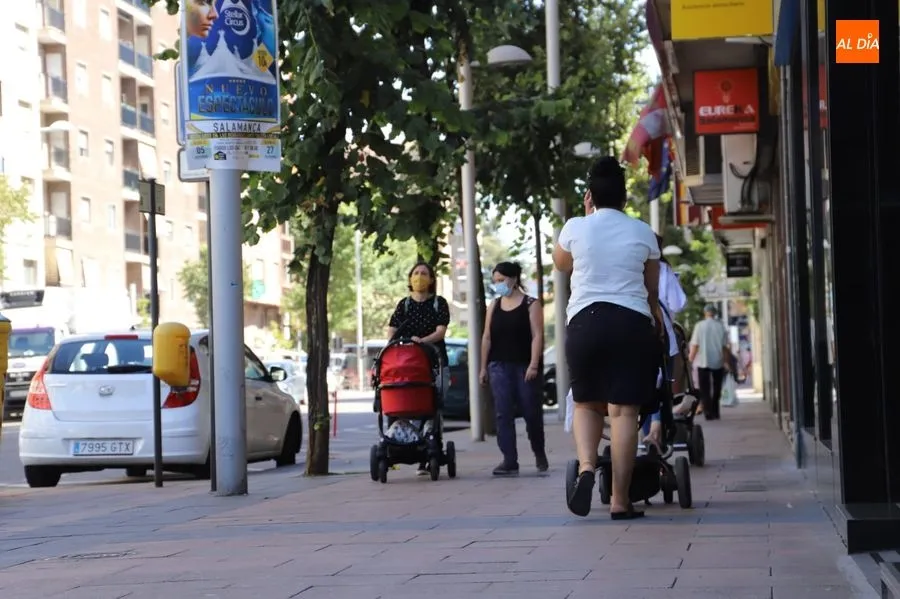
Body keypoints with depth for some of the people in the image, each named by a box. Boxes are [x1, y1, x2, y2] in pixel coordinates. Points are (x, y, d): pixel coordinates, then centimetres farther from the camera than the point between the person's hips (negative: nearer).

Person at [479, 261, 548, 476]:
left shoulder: (531, 305, 0)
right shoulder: (494, 306, 13)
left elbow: (537, 336, -8)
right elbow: (487, 338, 12)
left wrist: (533, 365, -17)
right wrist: (483, 367, 7)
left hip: (524, 366, -3)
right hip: (499, 366, 3)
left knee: (531, 412, 4)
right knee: (503, 414, -4)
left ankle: (539, 454, 26)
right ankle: (509, 460, -5)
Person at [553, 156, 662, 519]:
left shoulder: (575, 228, 4)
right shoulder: (642, 233, 7)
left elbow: (561, 264, 26)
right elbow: (652, 290, 16)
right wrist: (658, 324, 34)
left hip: (585, 321, 0)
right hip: (633, 323, 0)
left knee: (586, 403, 16)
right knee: (624, 411, -2)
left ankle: (586, 466, -10)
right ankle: (620, 501, -4)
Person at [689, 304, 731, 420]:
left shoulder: (700, 326, -6)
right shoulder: (720, 326, -1)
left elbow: (695, 345, -8)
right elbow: (724, 346, 1)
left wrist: (691, 358, 2)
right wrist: (726, 360, 10)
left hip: (703, 362, -2)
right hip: (718, 362, 2)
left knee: (704, 389, 2)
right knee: (716, 389, 14)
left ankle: (708, 412, -11)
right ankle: (715, 412, 19)